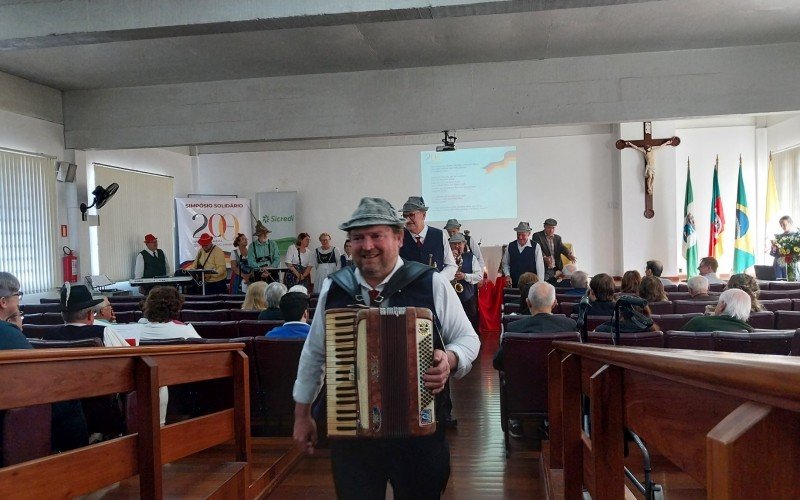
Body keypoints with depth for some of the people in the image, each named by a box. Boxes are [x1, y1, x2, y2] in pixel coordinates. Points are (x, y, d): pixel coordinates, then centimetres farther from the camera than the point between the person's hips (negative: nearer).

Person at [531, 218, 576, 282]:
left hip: (556, 270, 5)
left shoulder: (558, 238, 17)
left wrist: (570, 255, -22)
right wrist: (544, 257, -35)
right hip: (544, 270, -5)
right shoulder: (537, 236, 0)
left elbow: (563, 248, 1)